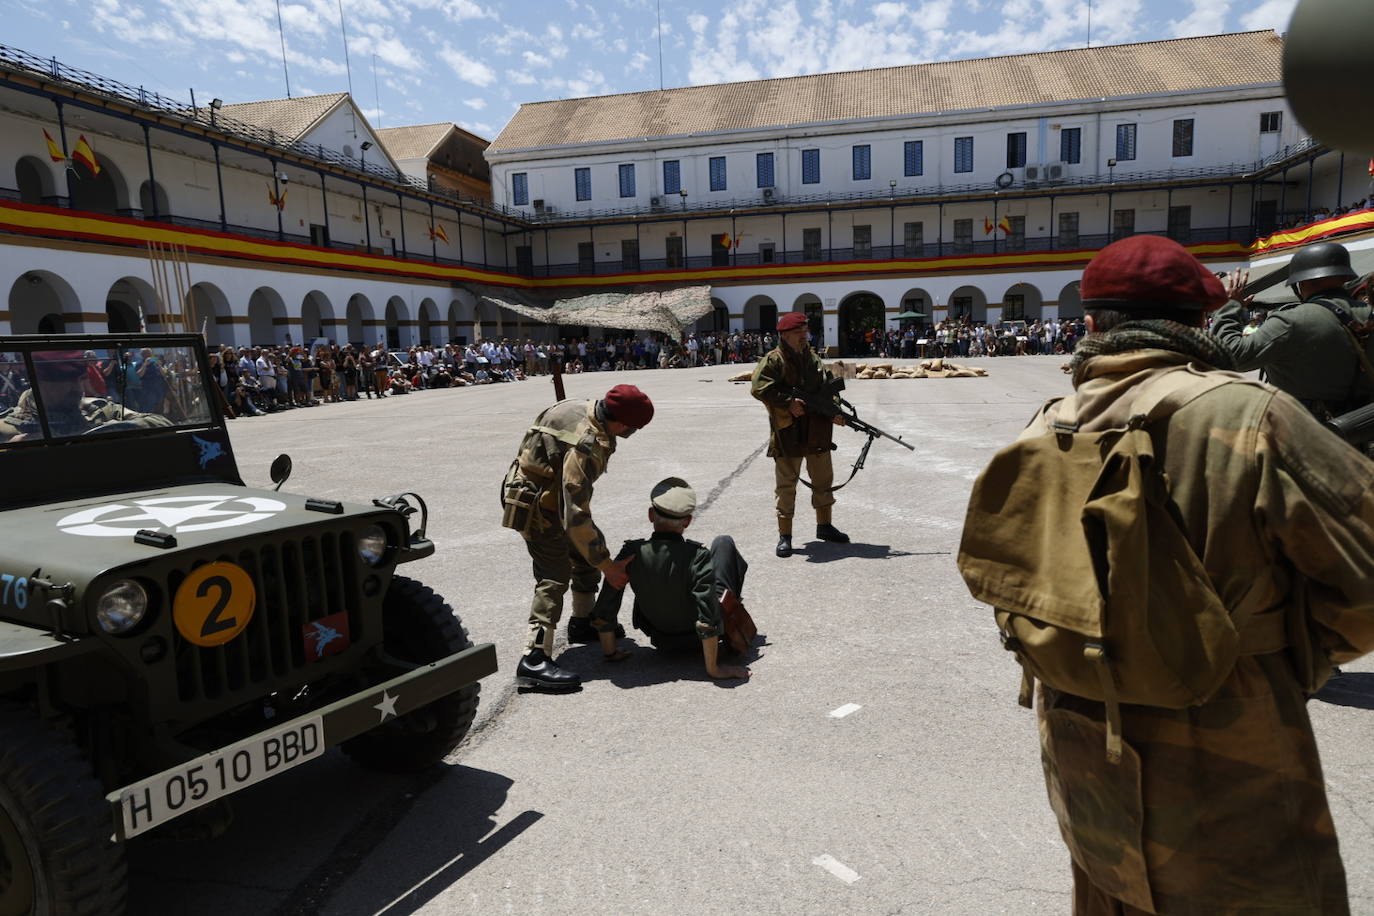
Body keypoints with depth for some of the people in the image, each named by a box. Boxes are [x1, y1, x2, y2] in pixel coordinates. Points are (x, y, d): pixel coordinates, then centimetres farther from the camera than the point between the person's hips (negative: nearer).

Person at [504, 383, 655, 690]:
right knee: (555, 576, -16)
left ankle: (582, 624, 30)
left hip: (555, 494, 10)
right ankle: (534, 660, -16)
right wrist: (607, 566, -29)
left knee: (591, 548, 16)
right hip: (537, 504, -10)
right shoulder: (585, 447, -34)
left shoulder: (585, 409, -6)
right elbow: (575, 517, -35)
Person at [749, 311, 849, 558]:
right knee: (786, 484, 1)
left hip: (817, 430, 6)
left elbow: (827, 386, 11)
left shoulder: (813, 358, 11)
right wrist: (788, 402, -21)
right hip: (788, 432, -6)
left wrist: (834, 411, -6)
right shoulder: (773, 361, -9)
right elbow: (759, 388, -18)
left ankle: (824, 526, 33)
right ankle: (784, 535, 10)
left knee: (823, 479, 16)